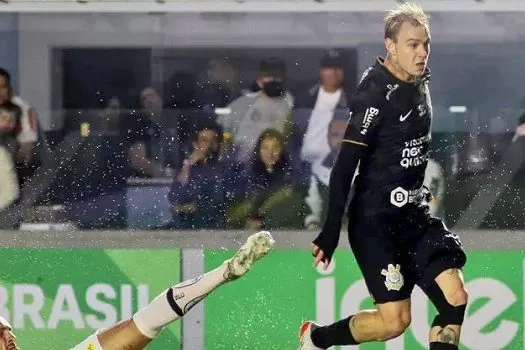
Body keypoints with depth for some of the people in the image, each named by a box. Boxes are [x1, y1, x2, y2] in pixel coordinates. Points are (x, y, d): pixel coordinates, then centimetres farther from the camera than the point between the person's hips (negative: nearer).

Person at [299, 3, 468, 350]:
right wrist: (330, 231, -20)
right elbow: (345, 165, -18)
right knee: (395, 320, -11)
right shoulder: (375, 94, -17)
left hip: (414, 213, 8)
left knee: (455, 298, -7)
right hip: (376, 219, -8)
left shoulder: (419, 83, 7)